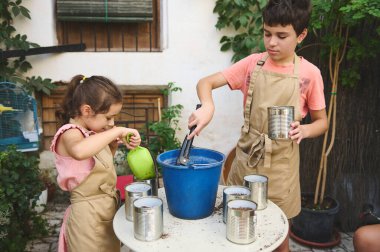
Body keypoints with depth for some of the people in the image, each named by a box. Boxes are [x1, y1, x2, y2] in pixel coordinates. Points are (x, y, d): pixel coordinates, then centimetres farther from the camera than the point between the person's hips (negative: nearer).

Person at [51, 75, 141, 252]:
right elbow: (79, 151, -45)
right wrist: (117, 131, -35)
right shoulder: (70, 134, -19)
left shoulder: (92, 132, 6)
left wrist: (114, 143, 4)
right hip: (88, 215, -8)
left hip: (109, 209, 9)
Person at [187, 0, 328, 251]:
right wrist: (207, 106, -26)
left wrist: (304, 130, -20)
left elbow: (322, 121, 3)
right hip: (246, 158, 2)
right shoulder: (252, 64, -2)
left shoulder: (309, 73, -6)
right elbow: (205, 82, -4)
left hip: (281, 164, -1)